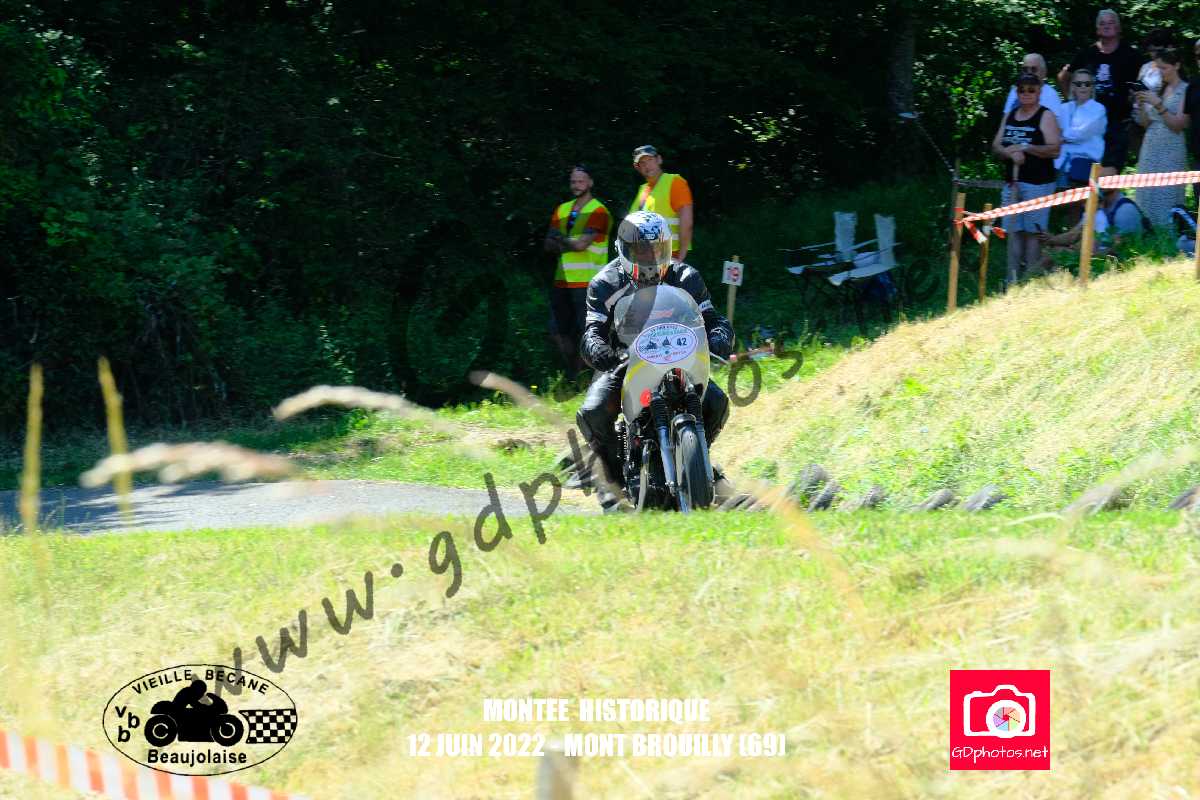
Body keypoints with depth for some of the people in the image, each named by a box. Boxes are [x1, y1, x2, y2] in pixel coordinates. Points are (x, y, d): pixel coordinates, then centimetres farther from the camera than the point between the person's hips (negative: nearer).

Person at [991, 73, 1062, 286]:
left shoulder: (1045, 117, -3)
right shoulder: (1010, 116, 16)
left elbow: (1054, 150, -12)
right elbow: (996, 146, 12)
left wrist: (1025, 148, -16)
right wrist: (1011, 153, -9)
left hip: (1038, 182, -6)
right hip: (1012, 181, 6)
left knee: (1032, 231, -8)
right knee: (1013, 231, 3)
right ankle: (1012, 281, 4)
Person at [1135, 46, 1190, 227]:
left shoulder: (1185, 90, -6)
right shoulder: (1157, 89, 13)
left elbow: (1178, 124, -11)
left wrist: (1158, 105, -17)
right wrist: (1141, 105, -2)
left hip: (1171, 151, -6)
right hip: (1151, 148, 6)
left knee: (1166, 197, -9)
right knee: (1147, 195, 2)